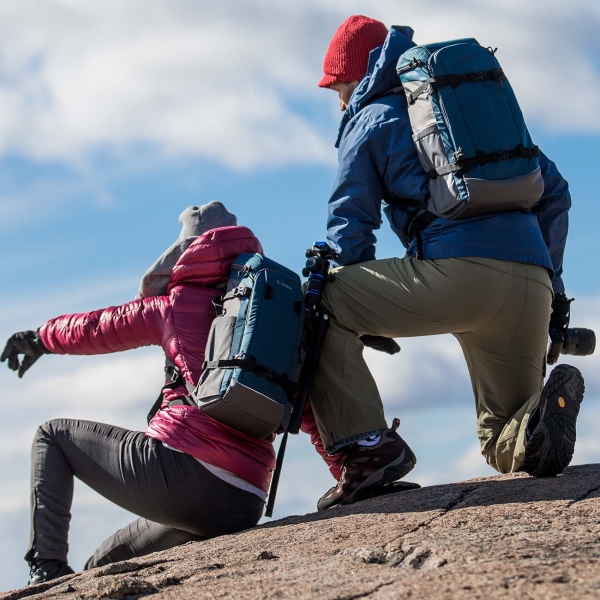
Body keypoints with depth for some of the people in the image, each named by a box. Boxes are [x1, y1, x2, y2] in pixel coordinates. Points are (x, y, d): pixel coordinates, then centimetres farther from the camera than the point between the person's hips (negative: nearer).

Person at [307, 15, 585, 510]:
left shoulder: (370, 121, 17)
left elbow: (350, 226, 12)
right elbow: (554, 191, 28)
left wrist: (369, 316, 23)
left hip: (455, 270, -6)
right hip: (532, 284, 6)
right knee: (506, 445, 17)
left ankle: (365, 445, -6)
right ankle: (544, 410, -18)